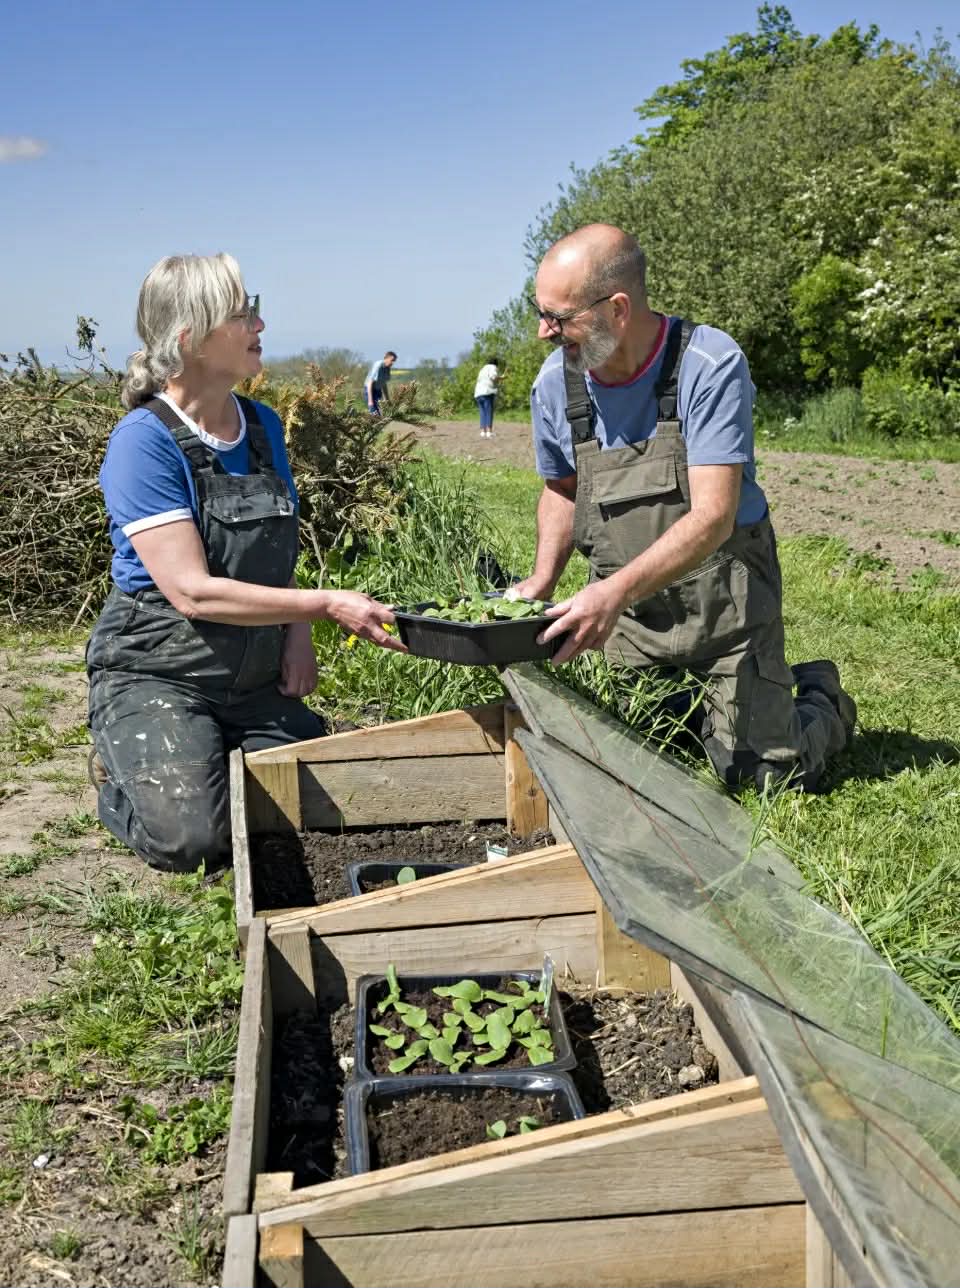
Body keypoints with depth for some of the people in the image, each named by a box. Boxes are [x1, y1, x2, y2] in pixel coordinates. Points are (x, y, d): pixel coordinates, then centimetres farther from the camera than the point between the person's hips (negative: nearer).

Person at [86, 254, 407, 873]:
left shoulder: (264, 425, 4)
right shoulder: (146, 441, -17)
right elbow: (193, 591, -24)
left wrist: (298, 632, -3)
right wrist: (327, 605, -28)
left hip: (257, 679, 6)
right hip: (158, 674, -6)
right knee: (191, 836, -23)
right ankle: (126, 775, 11)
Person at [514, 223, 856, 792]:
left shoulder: (711, 365, -20)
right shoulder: (555, 383, -4)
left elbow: (713, 516, -27)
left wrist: (616, 591, -40)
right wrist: (543, 580, -3)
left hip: (722, 597, -4)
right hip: (623, 604, 5)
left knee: (766, 771, -5)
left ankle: (820, 698, 28)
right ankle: (694, 702, 31)